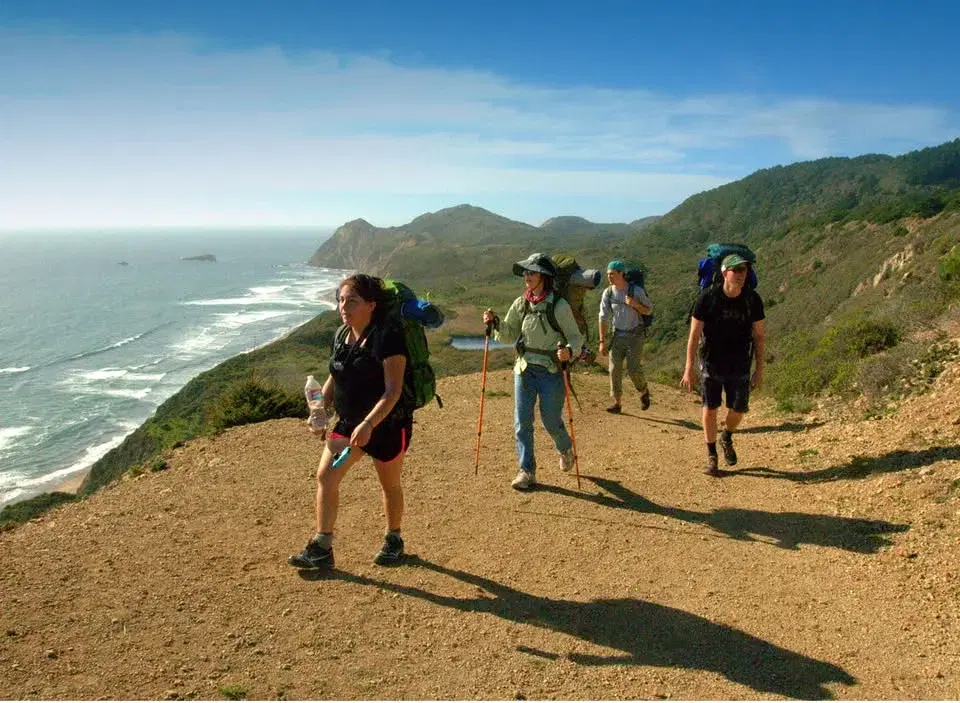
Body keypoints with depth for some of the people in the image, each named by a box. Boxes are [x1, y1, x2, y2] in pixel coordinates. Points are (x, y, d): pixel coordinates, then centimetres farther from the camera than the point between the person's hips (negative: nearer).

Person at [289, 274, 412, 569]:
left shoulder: (387, 336, -21)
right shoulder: (341, 335, 2)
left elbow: (393, 390, -27)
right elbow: (334, 378, 15)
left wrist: (368, 424, -36)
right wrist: (321, 412, 4)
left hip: (388, 424, -6)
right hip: (349, 422, 6)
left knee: (389, 484, 12)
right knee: (325, 476, -6)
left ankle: (393, 540, 35)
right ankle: (321, 548, 4)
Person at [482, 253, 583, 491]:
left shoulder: (559, 306, -12)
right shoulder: (520, 304, 2)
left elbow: (576, 337, -8)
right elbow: (509, 335, 8)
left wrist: (569, 349, -29)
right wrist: (496, 322, -10)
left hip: (551, 371, -4)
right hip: (524, 370, 4)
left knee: (551, 421, 6)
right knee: (522, 423, 2)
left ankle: (566, 449, 39)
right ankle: (527, 471, 12)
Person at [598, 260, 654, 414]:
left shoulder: (636, 291, -11)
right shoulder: (607, 293, -3)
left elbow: (649, 310, -1)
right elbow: (603, 318, 0)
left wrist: (635, 304, -22)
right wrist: (602, 342, -2)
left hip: (635, 335, -3)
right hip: (618, 336, 3)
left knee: (633, 368, -10)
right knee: (614, 368, -2)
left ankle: (644, 391, 20)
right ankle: (617, 402, 8)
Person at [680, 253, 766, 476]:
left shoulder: (752, 299, -9)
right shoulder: (707, 297, -15)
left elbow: (759, 336, 0)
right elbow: (694, 335, -11)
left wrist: (760, 370, -1)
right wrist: (688, 370, -13)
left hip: (739, 366, 2)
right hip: (711, 364, -2)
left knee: (738, 410, 5)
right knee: (710, 409, 3)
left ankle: (726, 438, 38)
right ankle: (711, 456, 20)